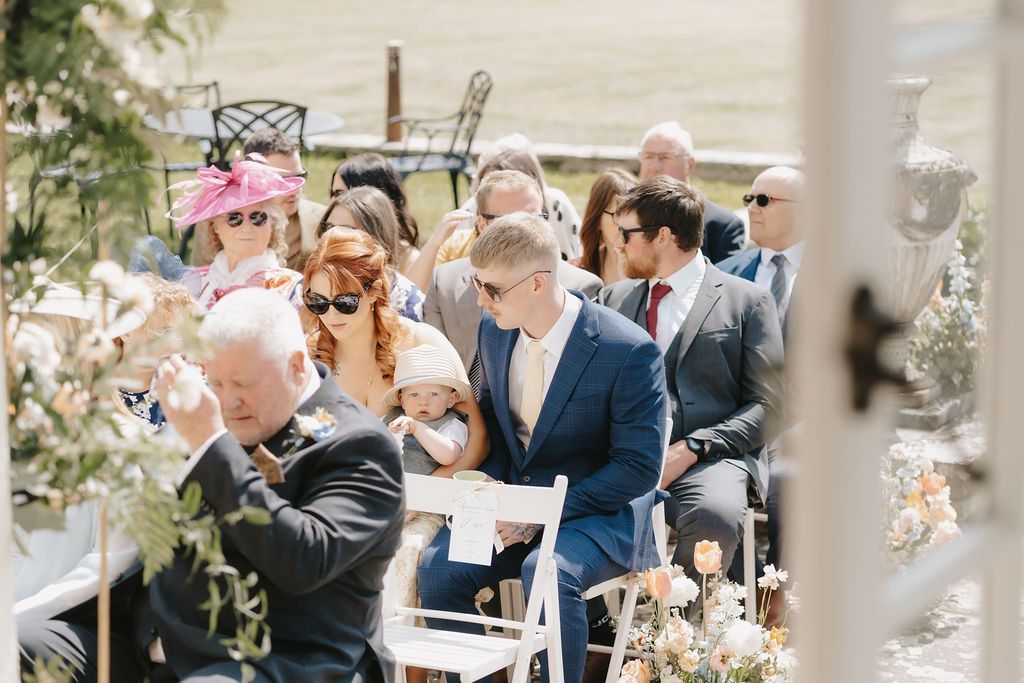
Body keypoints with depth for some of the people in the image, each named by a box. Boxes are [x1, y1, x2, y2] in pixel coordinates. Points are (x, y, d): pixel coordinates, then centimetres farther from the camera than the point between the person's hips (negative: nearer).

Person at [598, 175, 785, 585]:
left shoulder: (747, 301, 10)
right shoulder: (613, 298, 24)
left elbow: (767, 406, 3)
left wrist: (692, 449, -11)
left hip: (710, 457, -2)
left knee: (715, 515, -38)